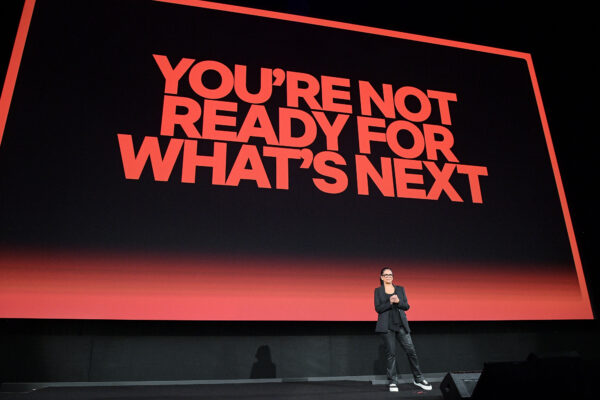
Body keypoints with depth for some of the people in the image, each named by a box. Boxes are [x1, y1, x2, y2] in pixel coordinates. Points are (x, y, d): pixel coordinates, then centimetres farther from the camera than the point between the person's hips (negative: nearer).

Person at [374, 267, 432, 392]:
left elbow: (407, 306, 7)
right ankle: (393, 381, 9)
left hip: (401, 324, 2)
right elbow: (378, 308, -3)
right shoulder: (378, 290, 6)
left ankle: (418, 379, 14)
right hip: (386, 326, -2)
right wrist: (389, 303, -17)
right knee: (390, 353, -1)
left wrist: (398, 301, -12)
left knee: (411, 351, -1)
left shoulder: (400, 289, 12)